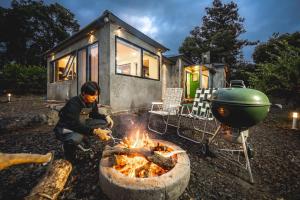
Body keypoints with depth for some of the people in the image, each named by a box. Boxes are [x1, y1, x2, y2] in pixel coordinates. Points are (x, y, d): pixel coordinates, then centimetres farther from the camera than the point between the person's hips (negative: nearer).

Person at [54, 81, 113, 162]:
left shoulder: (92, 101, -8)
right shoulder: (74, 103, -28)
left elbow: (94, 114, 8)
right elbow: (75, 125, -37)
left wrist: (106, 117, -12)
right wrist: (96, 131, -47)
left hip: (81, 125, 7)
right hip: (66, 129, -6)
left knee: (106, 122, -9)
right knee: (76, 138, -40)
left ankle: (84, 139, 2)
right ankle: (68, 145, -2)